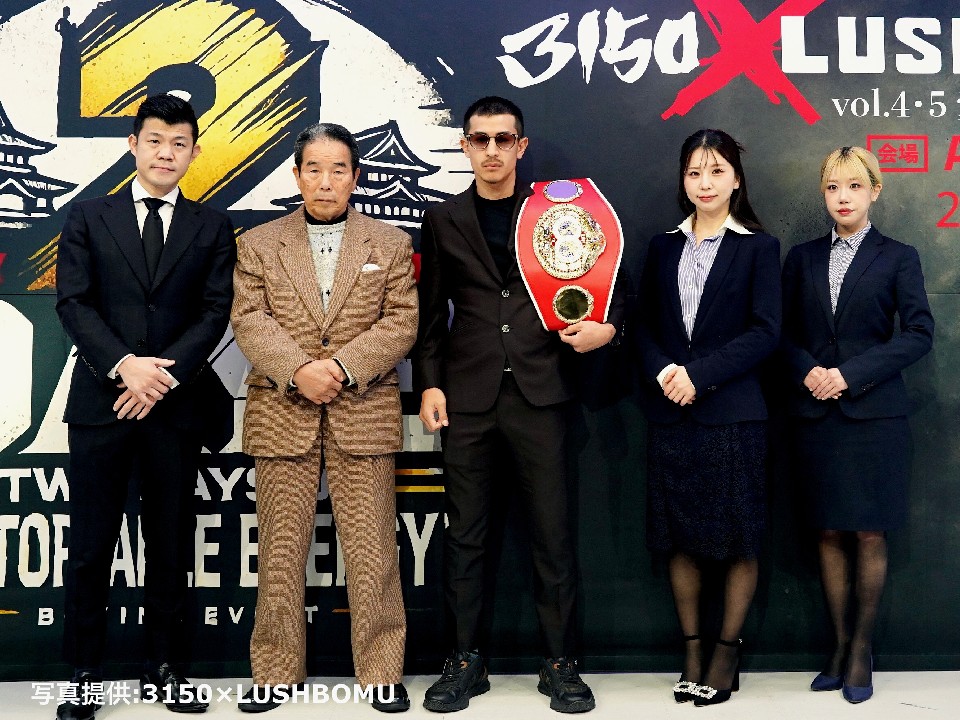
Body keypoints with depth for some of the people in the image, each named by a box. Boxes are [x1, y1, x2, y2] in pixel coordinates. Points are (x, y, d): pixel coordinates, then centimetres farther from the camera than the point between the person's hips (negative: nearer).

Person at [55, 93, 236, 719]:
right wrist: (123, 364, -15)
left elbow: (215, 312, 0)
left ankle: (164, 669, 20)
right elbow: (74, 303, 0)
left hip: (177, 404, 1)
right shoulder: (88, 218, 10)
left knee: (170, 545, 8)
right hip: (100, 402, 0)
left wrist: (164, 375, -12)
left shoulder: (212, 228, 10)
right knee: (91, 546, 3)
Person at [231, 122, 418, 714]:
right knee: (281, 549, 6)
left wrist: (343, 367, -13)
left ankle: (383, 671, 12)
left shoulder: (391, 244, 10)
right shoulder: (259, 244, 11)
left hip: (365, 414, -1)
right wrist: (298, 371, -15)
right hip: (281, 415, 1)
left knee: (372, 549, 1)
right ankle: (276, 670, 18)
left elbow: (401, 322, 1)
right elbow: (250, 321, 1)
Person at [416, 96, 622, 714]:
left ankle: (561, 664, 16)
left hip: (539, 391, -1)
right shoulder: (444, 221, 11)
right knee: (465, 535, 7)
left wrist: (606, 327, -9)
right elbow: (431, 315, 10)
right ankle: (465, 662, 19)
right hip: (468, 396, 1)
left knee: (553, 533, 3)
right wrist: (430, 384, 1)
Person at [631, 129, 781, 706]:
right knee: (680, 537, 8)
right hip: (671, 414, 3)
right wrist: (663, 371, -10)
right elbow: (643, 326, 9)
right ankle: (692, 649, 20)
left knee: (740, 539, 4)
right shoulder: (664, 247, 12)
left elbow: (765, 332, -7)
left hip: (733, 413, -3)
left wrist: (699, 374, -15)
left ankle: (727, 650, 18)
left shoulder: (759, 247, 1)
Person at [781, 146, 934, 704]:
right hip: (816, 412, 2)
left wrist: (851, 374, -13)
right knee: (831, 533, 6)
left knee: (869, 534, 1)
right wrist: (807, 371, -11)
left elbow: (919, 333, -5)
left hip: (874, 412, -2)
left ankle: (863, 648, 13)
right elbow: (786, 331, 8)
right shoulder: (803, 258, 11)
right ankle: (839, 645, 16)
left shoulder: (898, 257, 3)